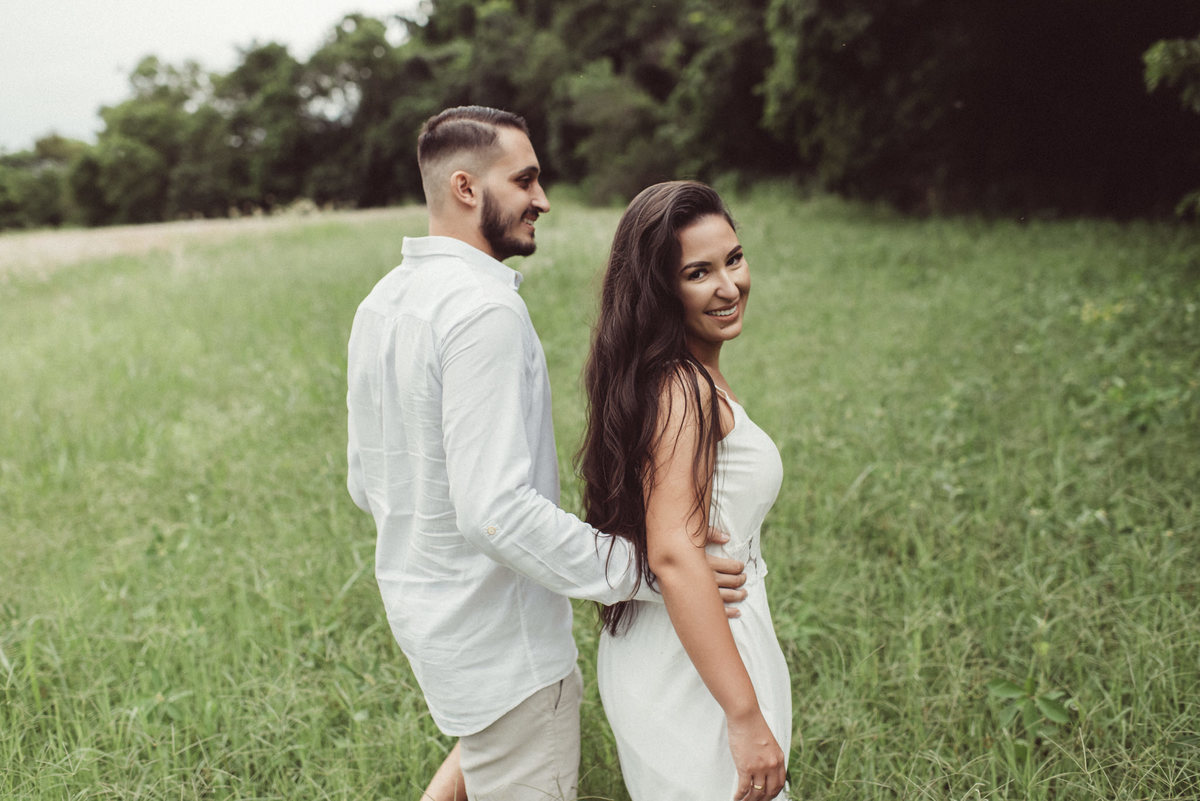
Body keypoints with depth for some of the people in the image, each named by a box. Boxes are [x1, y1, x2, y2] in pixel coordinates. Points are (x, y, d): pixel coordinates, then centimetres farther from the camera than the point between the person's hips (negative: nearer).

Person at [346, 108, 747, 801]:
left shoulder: (382, 301, 5)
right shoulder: (485, 309, -25)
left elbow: (364, 482, 12)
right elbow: (498, 509, -31)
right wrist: (644, 570, -26)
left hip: (416, 602, 9)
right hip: (496, 633, -9)